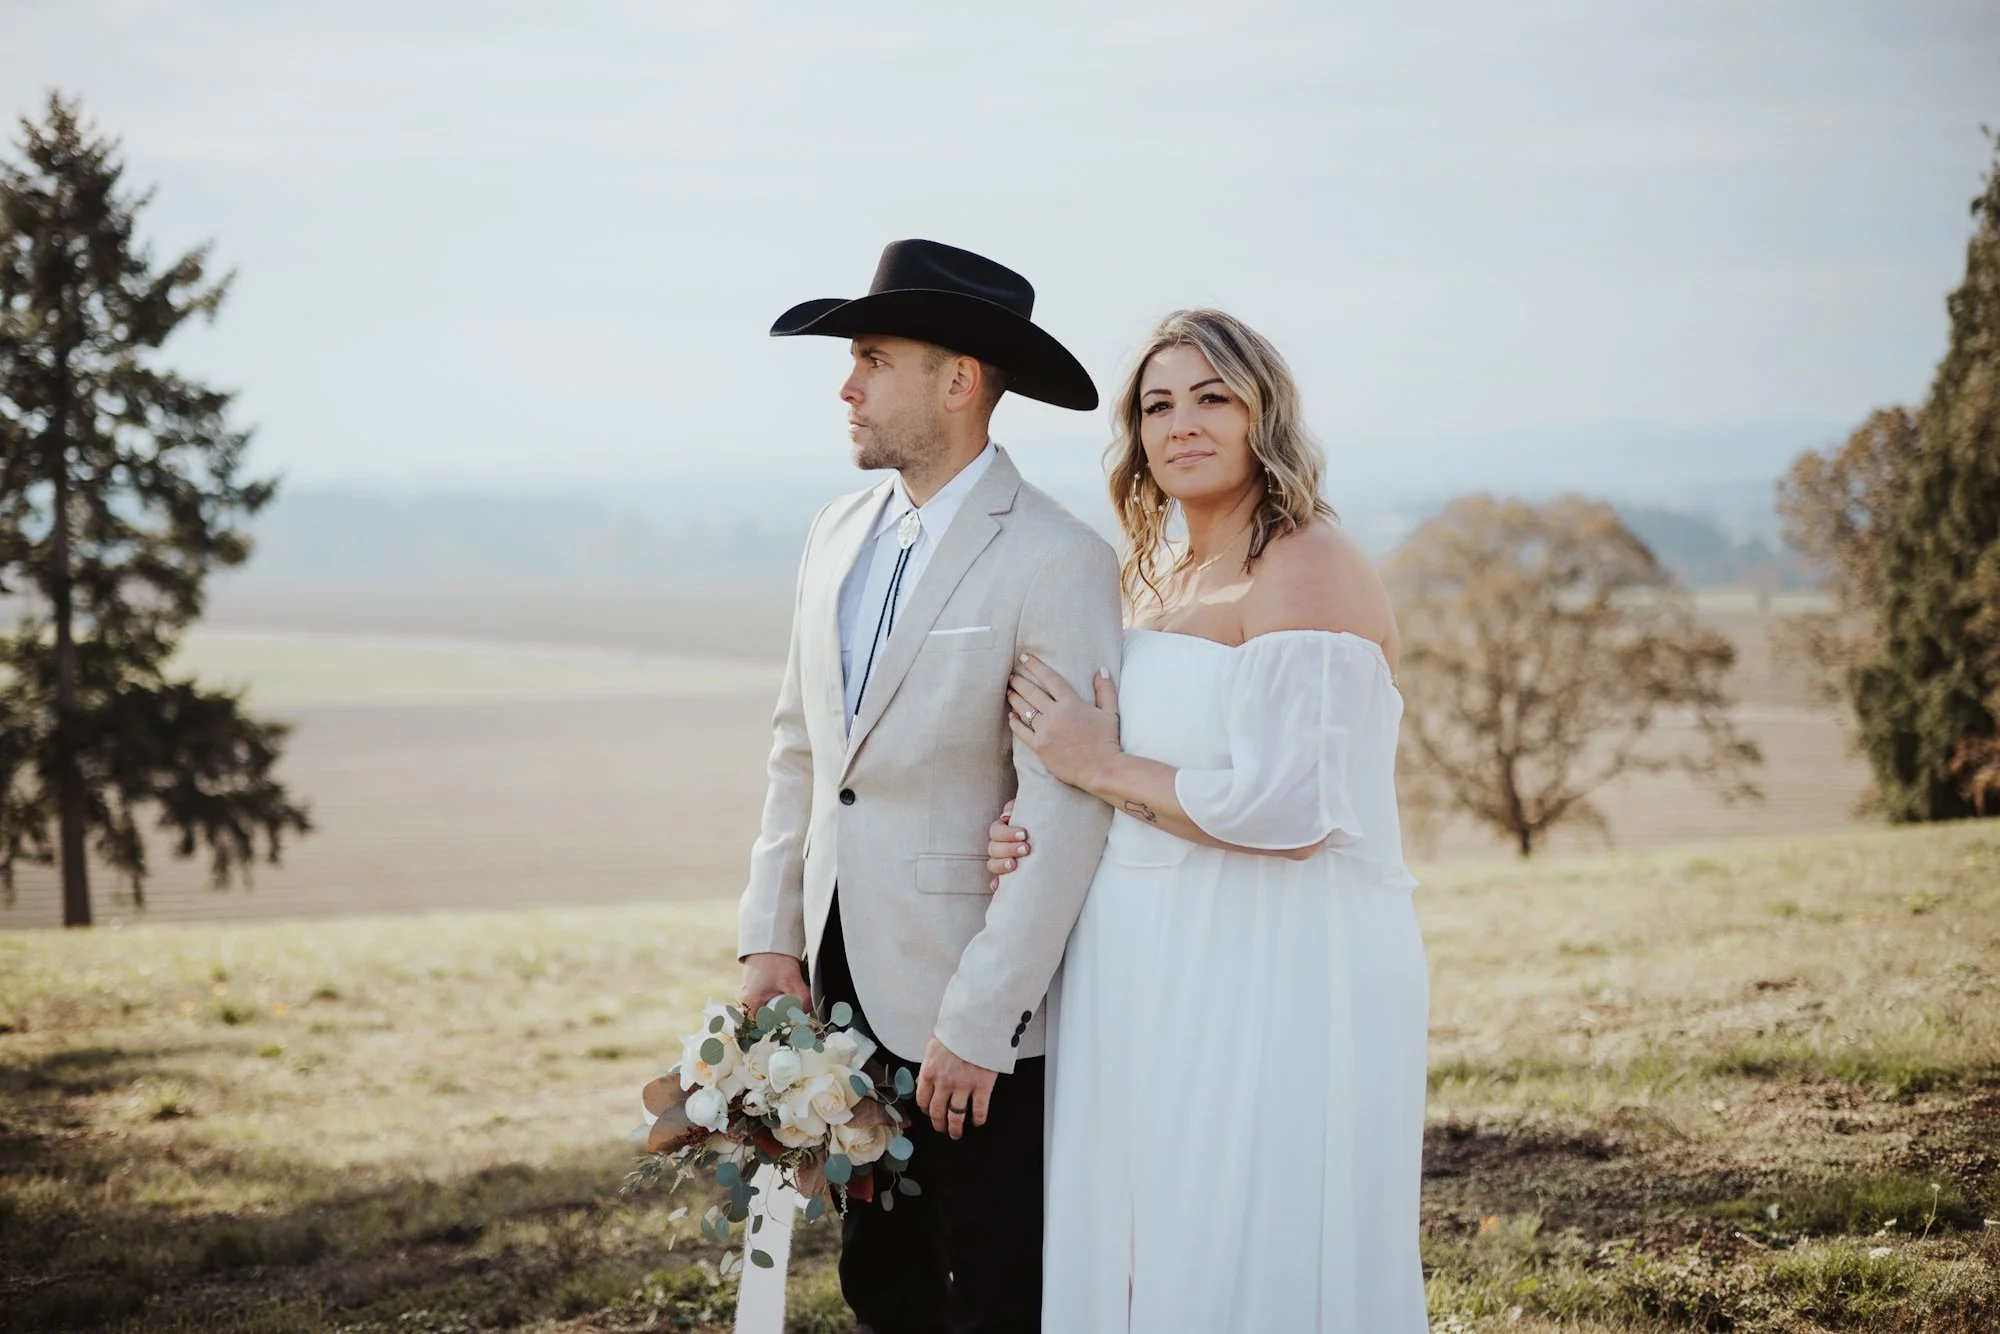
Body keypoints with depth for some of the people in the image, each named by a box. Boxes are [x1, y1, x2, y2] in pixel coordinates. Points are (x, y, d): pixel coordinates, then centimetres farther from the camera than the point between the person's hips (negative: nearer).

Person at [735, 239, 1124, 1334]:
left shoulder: (1057, 563, -16)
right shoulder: (838, 534, 8)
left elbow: (1066, 818, -19)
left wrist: (977, 1025, -20)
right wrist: (770, 939, 7)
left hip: (970, 998, -7)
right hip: (844, 976, 7)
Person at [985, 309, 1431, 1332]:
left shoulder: (1308, 569, -13)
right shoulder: (1161, 579, 14)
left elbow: (1287, 810, -22)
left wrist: (1102, 767, -11)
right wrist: (1040, 836, 5)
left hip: (1274, 978, -8)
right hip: (1154, 977, 8)